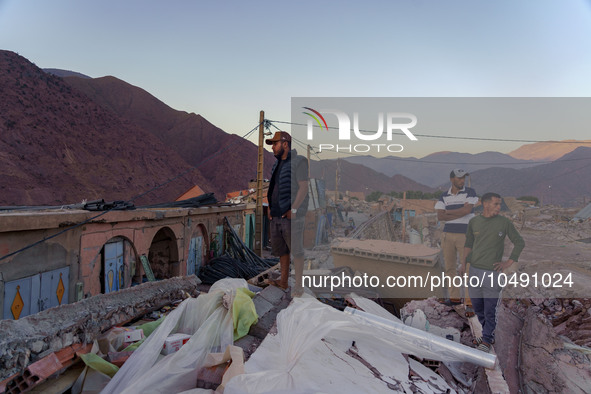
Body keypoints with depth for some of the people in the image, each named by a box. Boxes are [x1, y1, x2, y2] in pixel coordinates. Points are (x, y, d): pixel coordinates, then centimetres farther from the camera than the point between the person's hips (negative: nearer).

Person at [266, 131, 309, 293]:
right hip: (276, 215, 8)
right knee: (281, 250, 14)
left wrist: (294, 209, -18)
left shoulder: (298, 161, -8)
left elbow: (303, 188, -13)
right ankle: (283, 281, 25)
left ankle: (298, 286, 7)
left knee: (296, 251, -1)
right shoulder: (277, 164, 17)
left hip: (291, 215, -8)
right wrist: (270, 206, 12)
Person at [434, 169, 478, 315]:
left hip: (465, 236, -4)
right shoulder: (444, 197, 5)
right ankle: (454, 298, 23)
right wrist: (460, 212, -16)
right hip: (448, 235, 4)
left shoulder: (470, 192, -4)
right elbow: (440, 217, -8)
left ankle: (469, 304, -2)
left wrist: (448, 211, -8)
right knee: (450, 267, 9)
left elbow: (467, 210, -20)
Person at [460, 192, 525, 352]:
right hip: (474, 270, 4)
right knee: (477, 306, 14)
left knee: (490, 310, 2)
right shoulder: (474, 222, 6)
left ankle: (486, 340, 20)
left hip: (492, 272, -4)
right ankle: (489, 335, 34)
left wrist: (508, 263, -2)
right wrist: (464, 263, 8)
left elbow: (520, 243, 5)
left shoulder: (504, 222, -2)